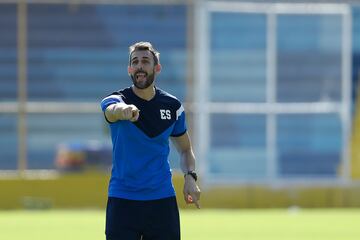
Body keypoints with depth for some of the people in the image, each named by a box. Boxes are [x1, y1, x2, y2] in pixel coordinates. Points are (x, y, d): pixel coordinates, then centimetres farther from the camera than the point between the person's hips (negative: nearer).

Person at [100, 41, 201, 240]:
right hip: (122, 200, -3)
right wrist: (122, 110, -57)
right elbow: (112, 109, -32)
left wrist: (190, 177, -2)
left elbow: (185, 149, 19)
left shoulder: (173, 106, 5)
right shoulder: (118, 99, -5)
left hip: (162, 201, 3)